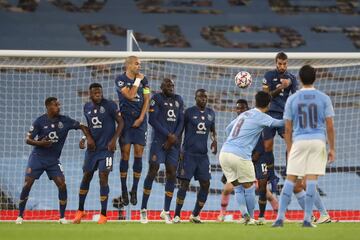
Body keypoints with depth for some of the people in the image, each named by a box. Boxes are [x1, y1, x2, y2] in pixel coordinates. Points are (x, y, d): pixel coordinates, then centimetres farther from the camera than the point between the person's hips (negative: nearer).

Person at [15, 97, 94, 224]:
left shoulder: (64, 120, -3)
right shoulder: (40, 121, -8)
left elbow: (81, 126, 4)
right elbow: (28, 139, -5)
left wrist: (89, 138, -13)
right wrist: (40, 143, -23)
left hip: (54, 160, 2)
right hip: (37, 157, -2)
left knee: (62, 185, -11)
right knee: (27, 184, -9)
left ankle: (62, 217, 1)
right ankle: (20, 216, 3)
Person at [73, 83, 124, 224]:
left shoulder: (110, 105, -10)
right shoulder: (87, 107, 7)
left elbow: (120, 122, -6)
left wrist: (114, 139, -16)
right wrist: (84, 139, 4)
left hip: (106, 148, -5)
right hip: (92, 148, 5)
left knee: (103, 178, -10)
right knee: (86, 177, 8)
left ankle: (103, 215, -2)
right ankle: (80, 211, 21)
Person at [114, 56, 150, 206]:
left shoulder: (144, 80, 8)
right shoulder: (121, 80, -4)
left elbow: (146, 99, 6)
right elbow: (130, 96, -15)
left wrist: (141, 118, -4)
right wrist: (137, 80, -8)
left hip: (140, 121, 3)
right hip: (125, 119, -3)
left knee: (139, 153, -2)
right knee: (125, 153, -4)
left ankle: (134, 190, 5)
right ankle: (124, 191, 1)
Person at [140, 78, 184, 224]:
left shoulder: (178, 100, 14)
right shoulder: (157, 99, -3)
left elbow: (181, 122, 12)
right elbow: (152, 120, -10)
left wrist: (174, 138, -3)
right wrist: (168, 135, -12)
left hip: (173, 142, 5)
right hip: (159, 140, -5)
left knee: (172, 173, 1)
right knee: (153, 171, -9)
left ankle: (166, 211, 9)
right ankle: (143, 209, 0)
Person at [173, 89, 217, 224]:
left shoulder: (211, 113, 10)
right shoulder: (189, 112, -4)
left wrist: (214, 140, 5)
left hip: (203, 154, 5)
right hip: (189, 154, -5)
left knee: (205, 184, 1)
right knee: (184, 183, -7)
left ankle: (195, 215, 15)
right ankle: (177, 216, -2)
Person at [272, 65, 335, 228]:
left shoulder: (292, 99, 3)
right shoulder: (324, 98, 1)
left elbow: (288, 128, 5)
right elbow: (330, 126, -2)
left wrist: (289, 149, 13)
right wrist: (332, 149, 4)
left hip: (299, 141, 1)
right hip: (318, 141, -1)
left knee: (290, 179, 4)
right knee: (312, 179, -2)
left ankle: (280, 217, -2)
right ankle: (307, 219, -5)